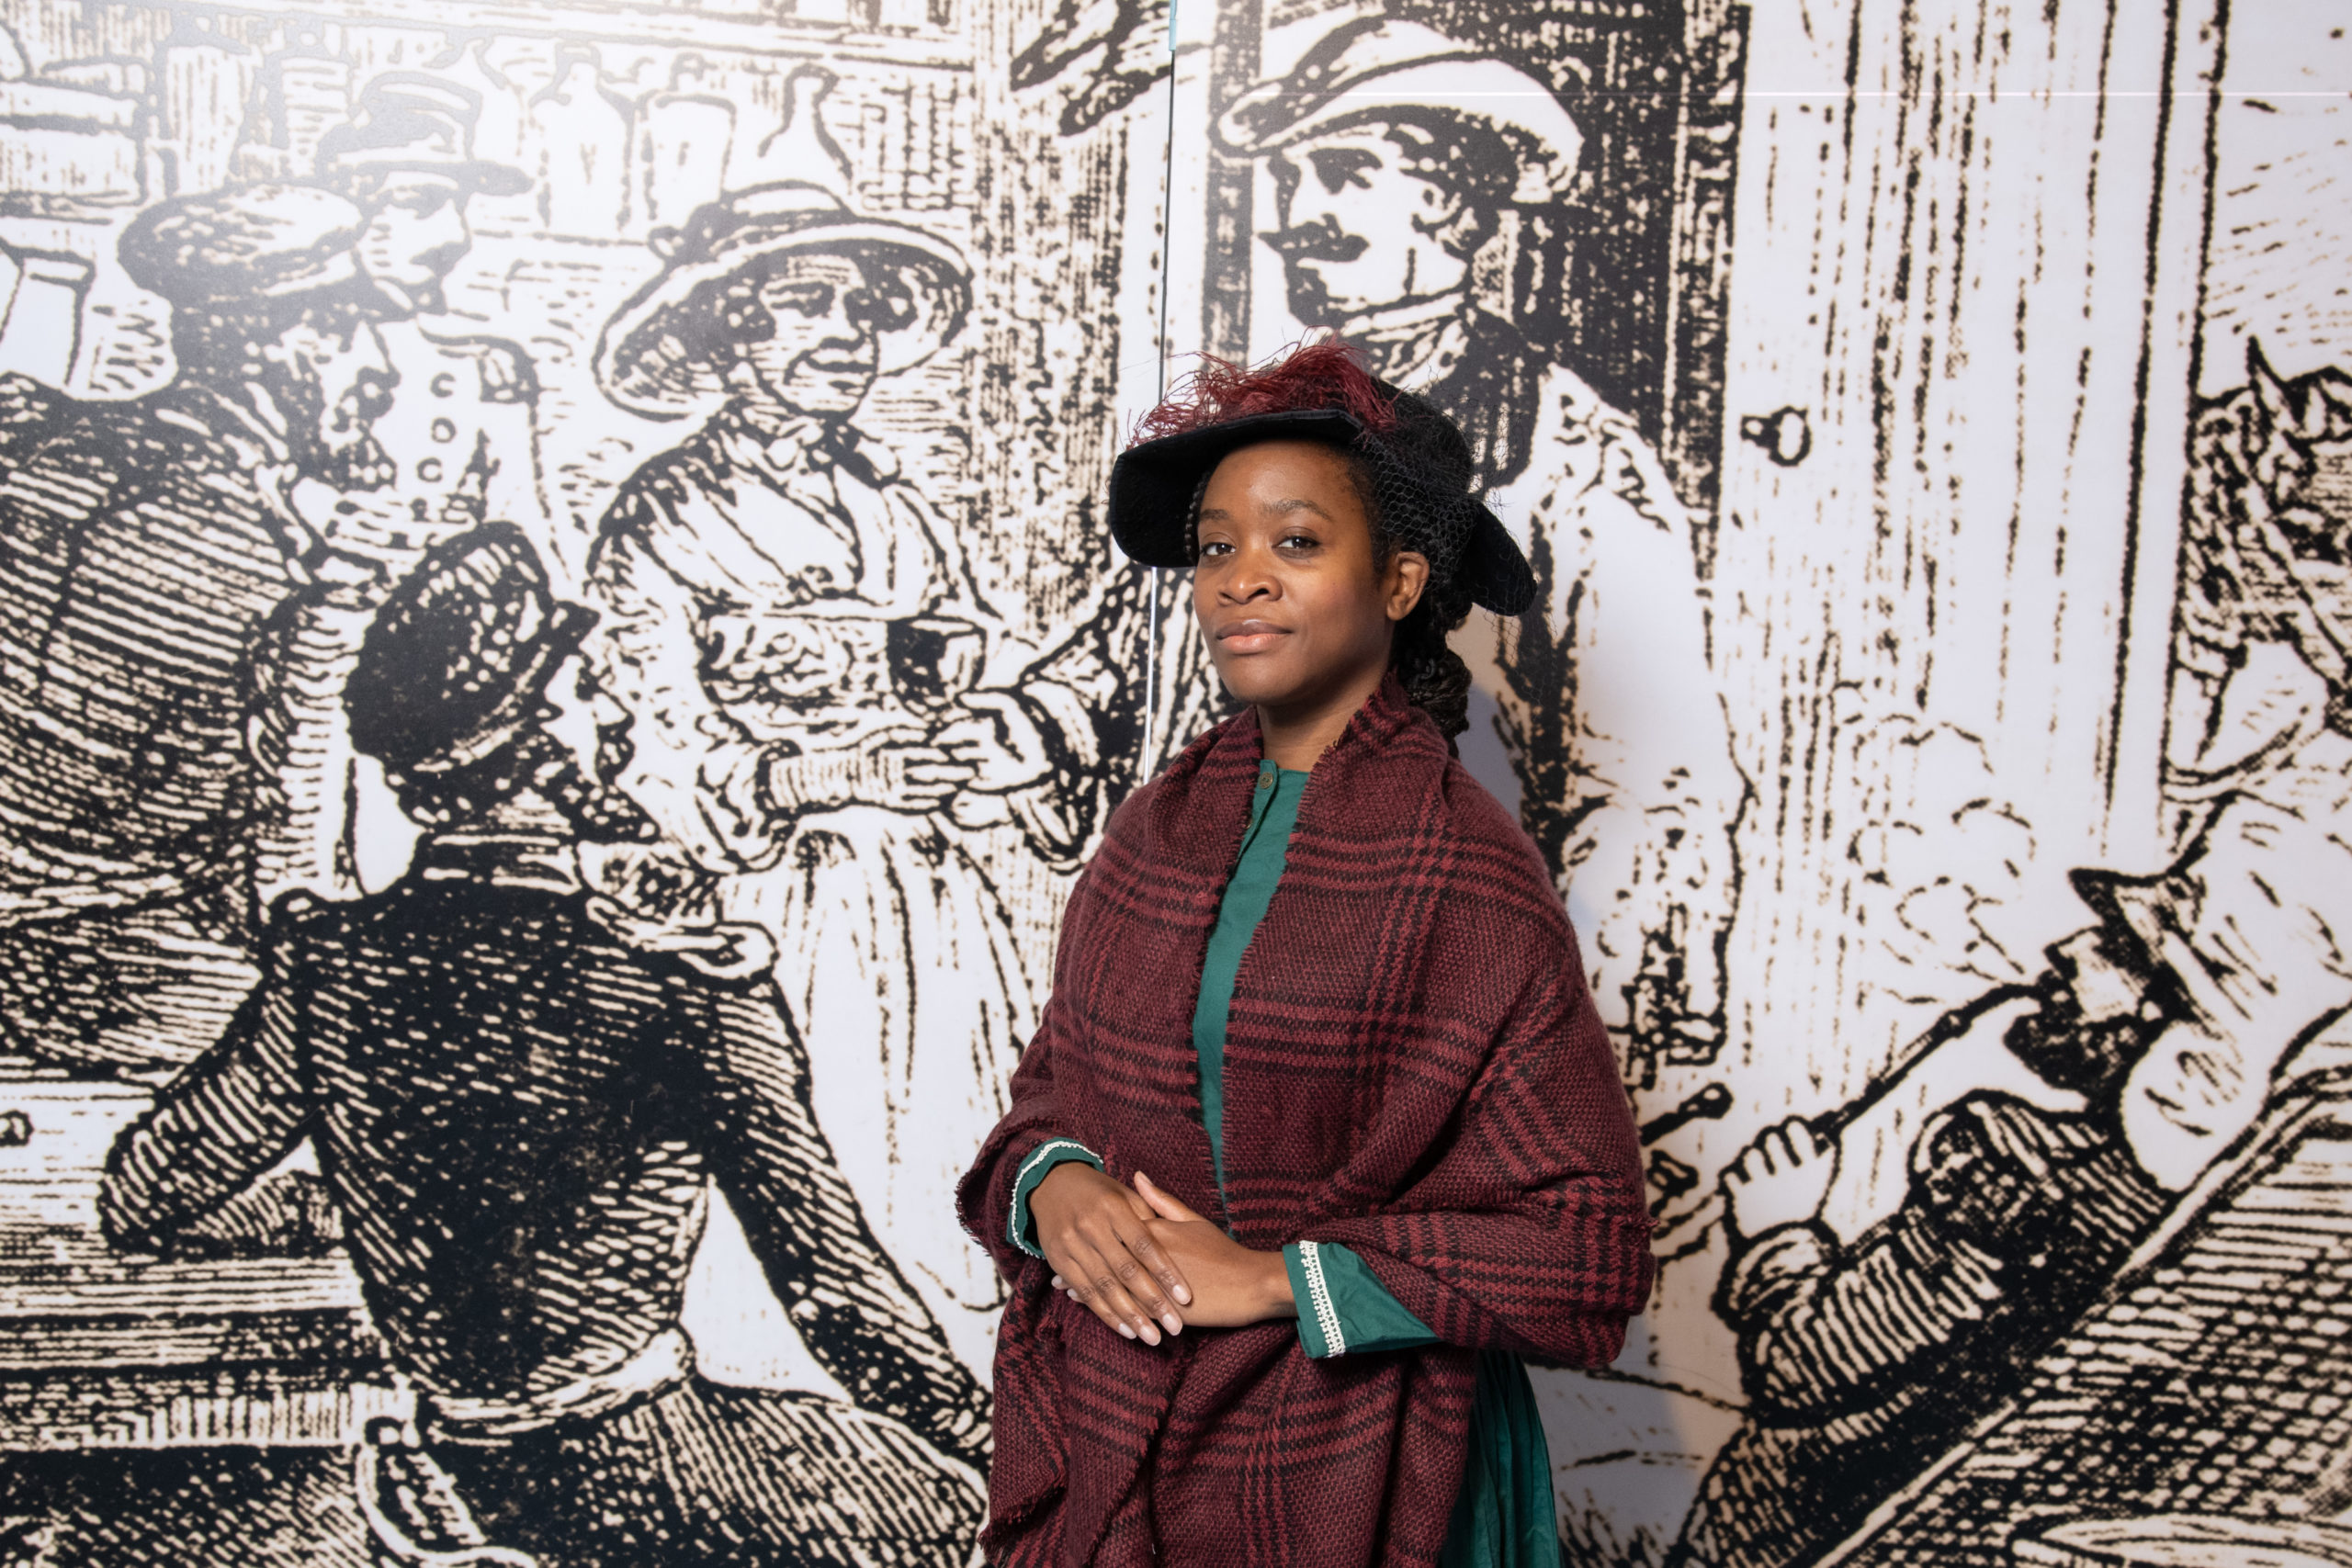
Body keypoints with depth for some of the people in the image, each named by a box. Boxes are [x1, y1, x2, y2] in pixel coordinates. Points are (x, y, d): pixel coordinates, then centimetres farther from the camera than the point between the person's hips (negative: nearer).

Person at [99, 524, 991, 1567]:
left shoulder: (320, 963, -11)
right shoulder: (678, 990, -26)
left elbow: (145, 1200, 1)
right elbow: (835, 1282, -20)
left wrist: (321, 1208, 19)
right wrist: (976, 1432, -5)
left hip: (450, 1478, 6)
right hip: (638, 1481, -6)